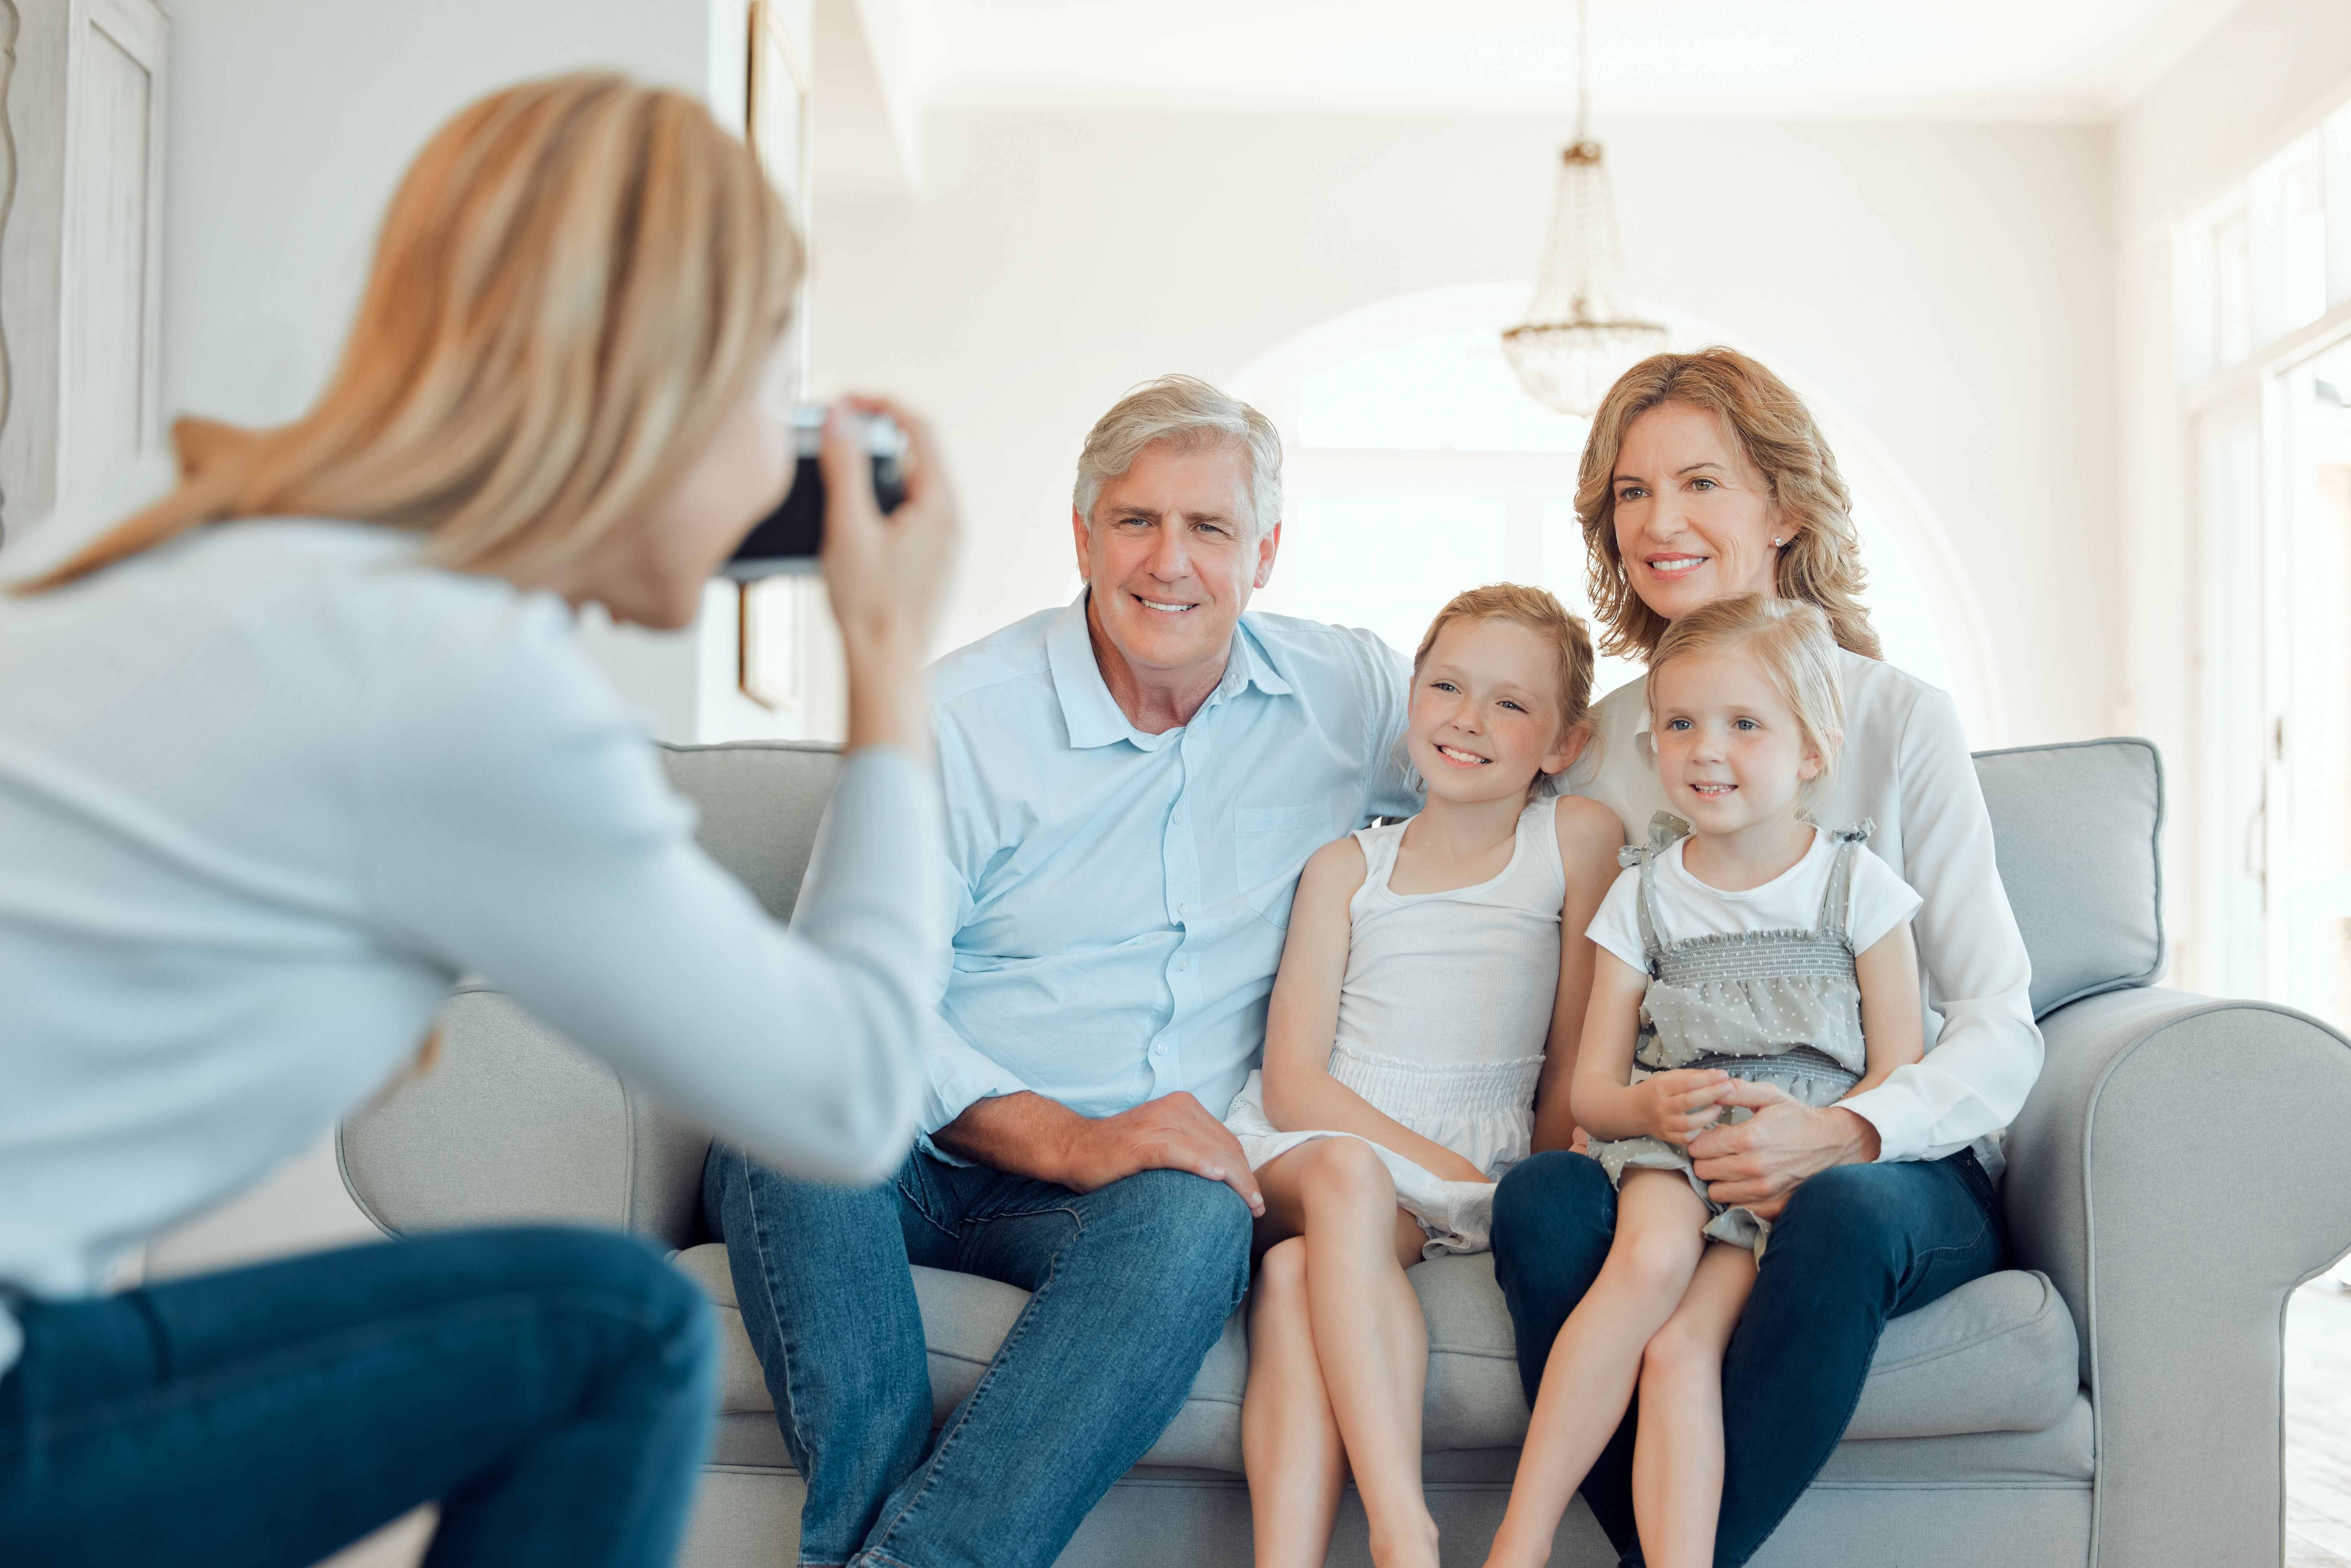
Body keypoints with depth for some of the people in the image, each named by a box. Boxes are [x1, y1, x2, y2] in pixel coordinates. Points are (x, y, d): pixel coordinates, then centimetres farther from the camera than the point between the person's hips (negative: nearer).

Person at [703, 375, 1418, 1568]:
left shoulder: (1354, 696, 8)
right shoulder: (960, 712, -2)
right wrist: (1066, 1140, -23)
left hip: (1165, 1168, 2)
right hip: (930, 1152, -1)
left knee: (1194, 1221, -35)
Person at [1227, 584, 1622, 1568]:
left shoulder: (1578, 838, 7)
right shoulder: (1347, 865, 10)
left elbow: (1582, 1050, 7)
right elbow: (1294, 1081, 0)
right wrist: (1457, 1173, -13)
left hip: (1481, 1168, -1)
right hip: (1306, 1145, 1)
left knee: (1300, 1274, -33)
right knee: (1344, 1171, -36)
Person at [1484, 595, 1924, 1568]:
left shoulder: (1856, 887, 5)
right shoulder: (1643, 896, 10)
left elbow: (1898, 1076, 2)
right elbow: (1591, 1088, 7)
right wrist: (1650, 1106, -16)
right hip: (1668, 1154, 1)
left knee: (1680, 1346, -26)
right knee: (1651, 1257, -32)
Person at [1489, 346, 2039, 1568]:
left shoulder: (1900, 721, 0)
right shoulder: (1600, 743, 10)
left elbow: (1999, 1032, -3)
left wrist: (1843, 1133, -23)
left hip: (1900, 1163, -2)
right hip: (1673, 1165, 2)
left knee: (1844, 1213, -37)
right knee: (1540, 1200, -31)